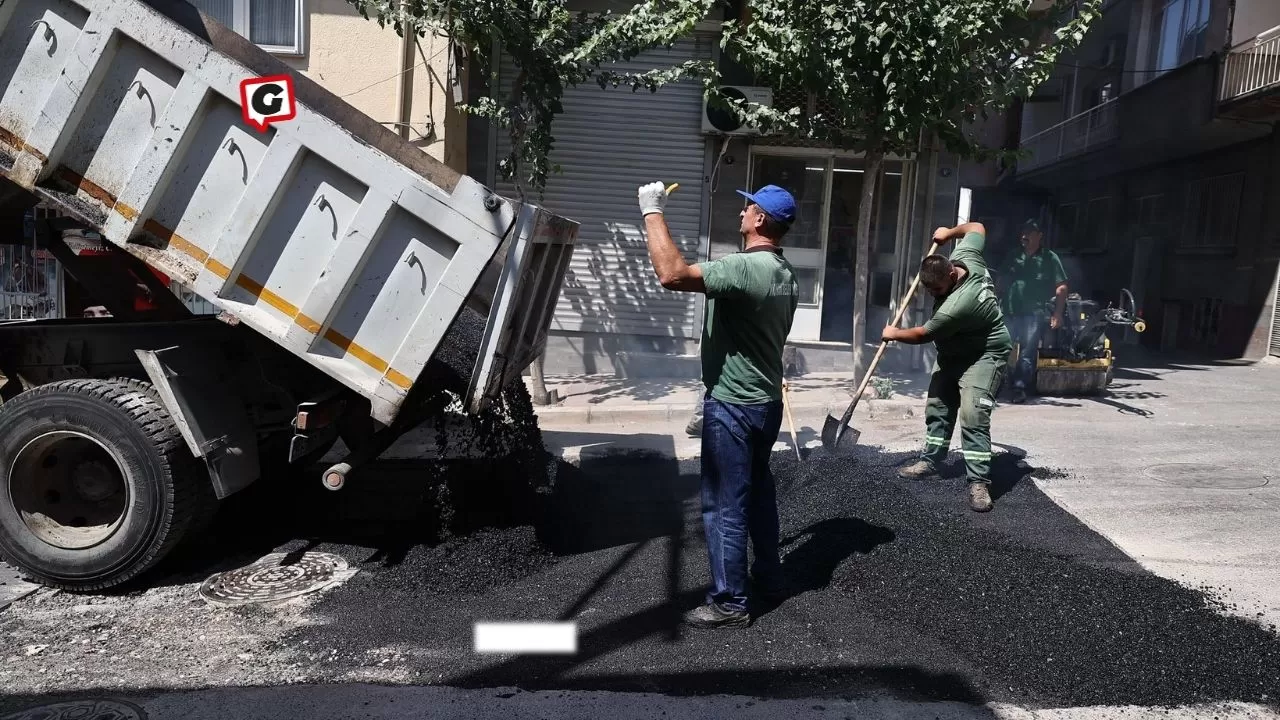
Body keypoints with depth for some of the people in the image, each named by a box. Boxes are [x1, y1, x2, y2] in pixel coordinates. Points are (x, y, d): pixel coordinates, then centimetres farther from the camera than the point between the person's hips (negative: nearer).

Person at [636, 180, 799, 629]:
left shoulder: (745, 267, -24)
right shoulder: (784, 272, 9)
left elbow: (671, 274, -33)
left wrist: (652, 212, -22)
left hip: (733, 406, -10)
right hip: (766, 401, 10)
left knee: (724, 505, 0)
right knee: (757, 490, 22)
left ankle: (730, 603, 11)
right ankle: (769, 575, 36)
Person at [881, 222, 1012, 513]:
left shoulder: (958, 305, -36)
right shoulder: (964, 256, -13)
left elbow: (922, 335, -21)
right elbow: (977, 227, 7)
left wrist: (894, 334, -5)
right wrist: (949, 232, 15)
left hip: (984, 355, -10)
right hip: (953, 353, 10)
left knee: (973, 415, -20)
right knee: (937, 407, 12)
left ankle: (979, 482, -18)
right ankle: (931, 460, 24)